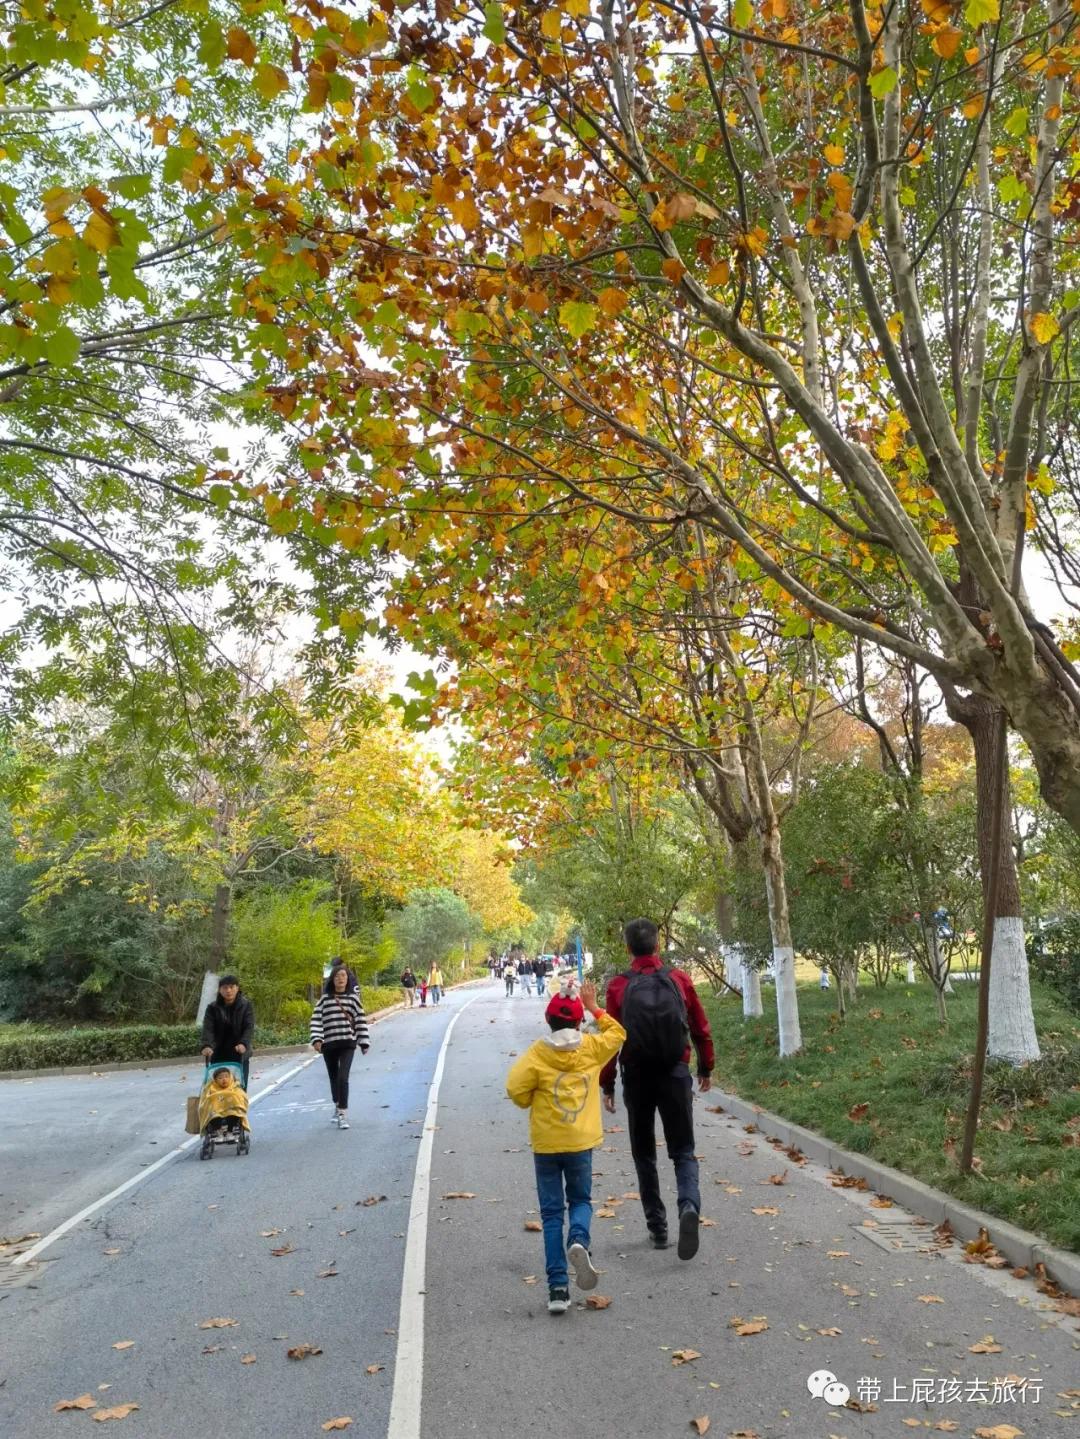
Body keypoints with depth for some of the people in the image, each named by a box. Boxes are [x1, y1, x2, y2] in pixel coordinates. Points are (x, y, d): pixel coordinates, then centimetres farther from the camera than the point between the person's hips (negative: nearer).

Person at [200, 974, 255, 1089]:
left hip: (240, 1055, -1)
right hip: (218, 1056, 1)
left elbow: (249, 1028, -10)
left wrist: (244, 1043, -29)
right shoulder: (213, 1008, 2)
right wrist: (207, 1045, -29)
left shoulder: (245, 1005, -1)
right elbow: (208, 1028, -10)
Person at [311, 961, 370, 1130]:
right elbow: (316, 1019, -1)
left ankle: (343, 1114, -7)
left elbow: (360, 1020, 4)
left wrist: (364, 1043, 2)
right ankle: (338, 1107, 38)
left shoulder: (353, 997, 3)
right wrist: (316, 1039, -13)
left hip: (348, 1043, -2)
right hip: (329, 1044, 2)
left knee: (343, 1077, -14)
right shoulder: (325, 998, 4)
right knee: (333, 1078, 16)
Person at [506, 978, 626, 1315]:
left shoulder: (537, 1053, -9)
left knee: (552, 1213, 9)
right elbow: (617, 1033, 15)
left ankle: (558, 1287, 5)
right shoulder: (592, 1048, -3)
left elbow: (516, 1088, -15)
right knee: (581, 1200, 20)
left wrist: (533, 1103, 5)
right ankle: (579, 1242, -12)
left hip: (545, 1143, -1)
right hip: (581, 1141, 1)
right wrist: (594, 1008, 16)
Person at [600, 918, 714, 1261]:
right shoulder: (680, 980, -3)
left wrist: (607, 1085, 2)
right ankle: (689, 1206, -15)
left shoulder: (618, 986, -7)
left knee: (644, 1154, 15)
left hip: (637, 1078, 0)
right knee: (683, 1152, 10)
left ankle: (657, 1228, 19)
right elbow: (701, 1029, 3)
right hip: (676, 1074, 1)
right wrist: (706, 1069, 17)